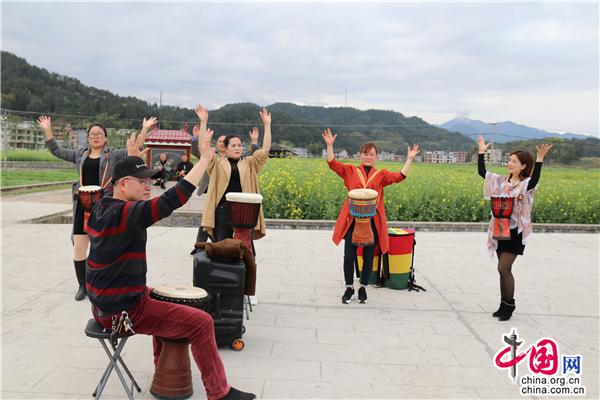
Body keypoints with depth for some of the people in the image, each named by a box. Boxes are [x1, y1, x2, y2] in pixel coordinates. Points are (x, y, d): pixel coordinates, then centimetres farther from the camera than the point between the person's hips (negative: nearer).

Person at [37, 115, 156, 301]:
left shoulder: (113, 154, 4)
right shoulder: (79, 154, 13)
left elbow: (134, 150, -5)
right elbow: (57, 151, 19)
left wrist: (144, 129, -12)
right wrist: (47, 130, 14)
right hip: (82, 205, 3)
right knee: (79, 247, 1)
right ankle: (82, 285, 16)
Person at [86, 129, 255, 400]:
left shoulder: (101, 208, 4)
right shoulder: (124, 214, -25)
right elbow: (171, 201, -36)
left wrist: (132, 155, 26)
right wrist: (205, 158, -33)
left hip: (104, 305, 10)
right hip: (123, 312, -10)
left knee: (159, 298, 35)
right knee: (201, 322, -9)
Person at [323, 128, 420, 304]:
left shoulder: (381, 175, 11)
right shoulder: (350, 171, 8)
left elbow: (399, 176, -2)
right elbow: (332, 163, -1)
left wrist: (409, 159, -10)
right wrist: (329, 145, -13)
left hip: (373, 221, 1)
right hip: (352, 220, -1)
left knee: (368, 256, 8)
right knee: (349, 255, -1)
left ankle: (363, 288, 25)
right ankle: (349, 288, 16)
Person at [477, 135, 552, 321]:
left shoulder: (526, 184, -10)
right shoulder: (501, 181, 6)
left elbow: (535, 180, -33)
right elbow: (481, 172, 6)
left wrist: (539, 160, -42)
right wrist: (482, 152, 1)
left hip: (516, 232, -6)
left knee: (503, 269, -10)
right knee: (504, 269, 12)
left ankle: (509, 305, 7)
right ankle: (504, 304, 23)